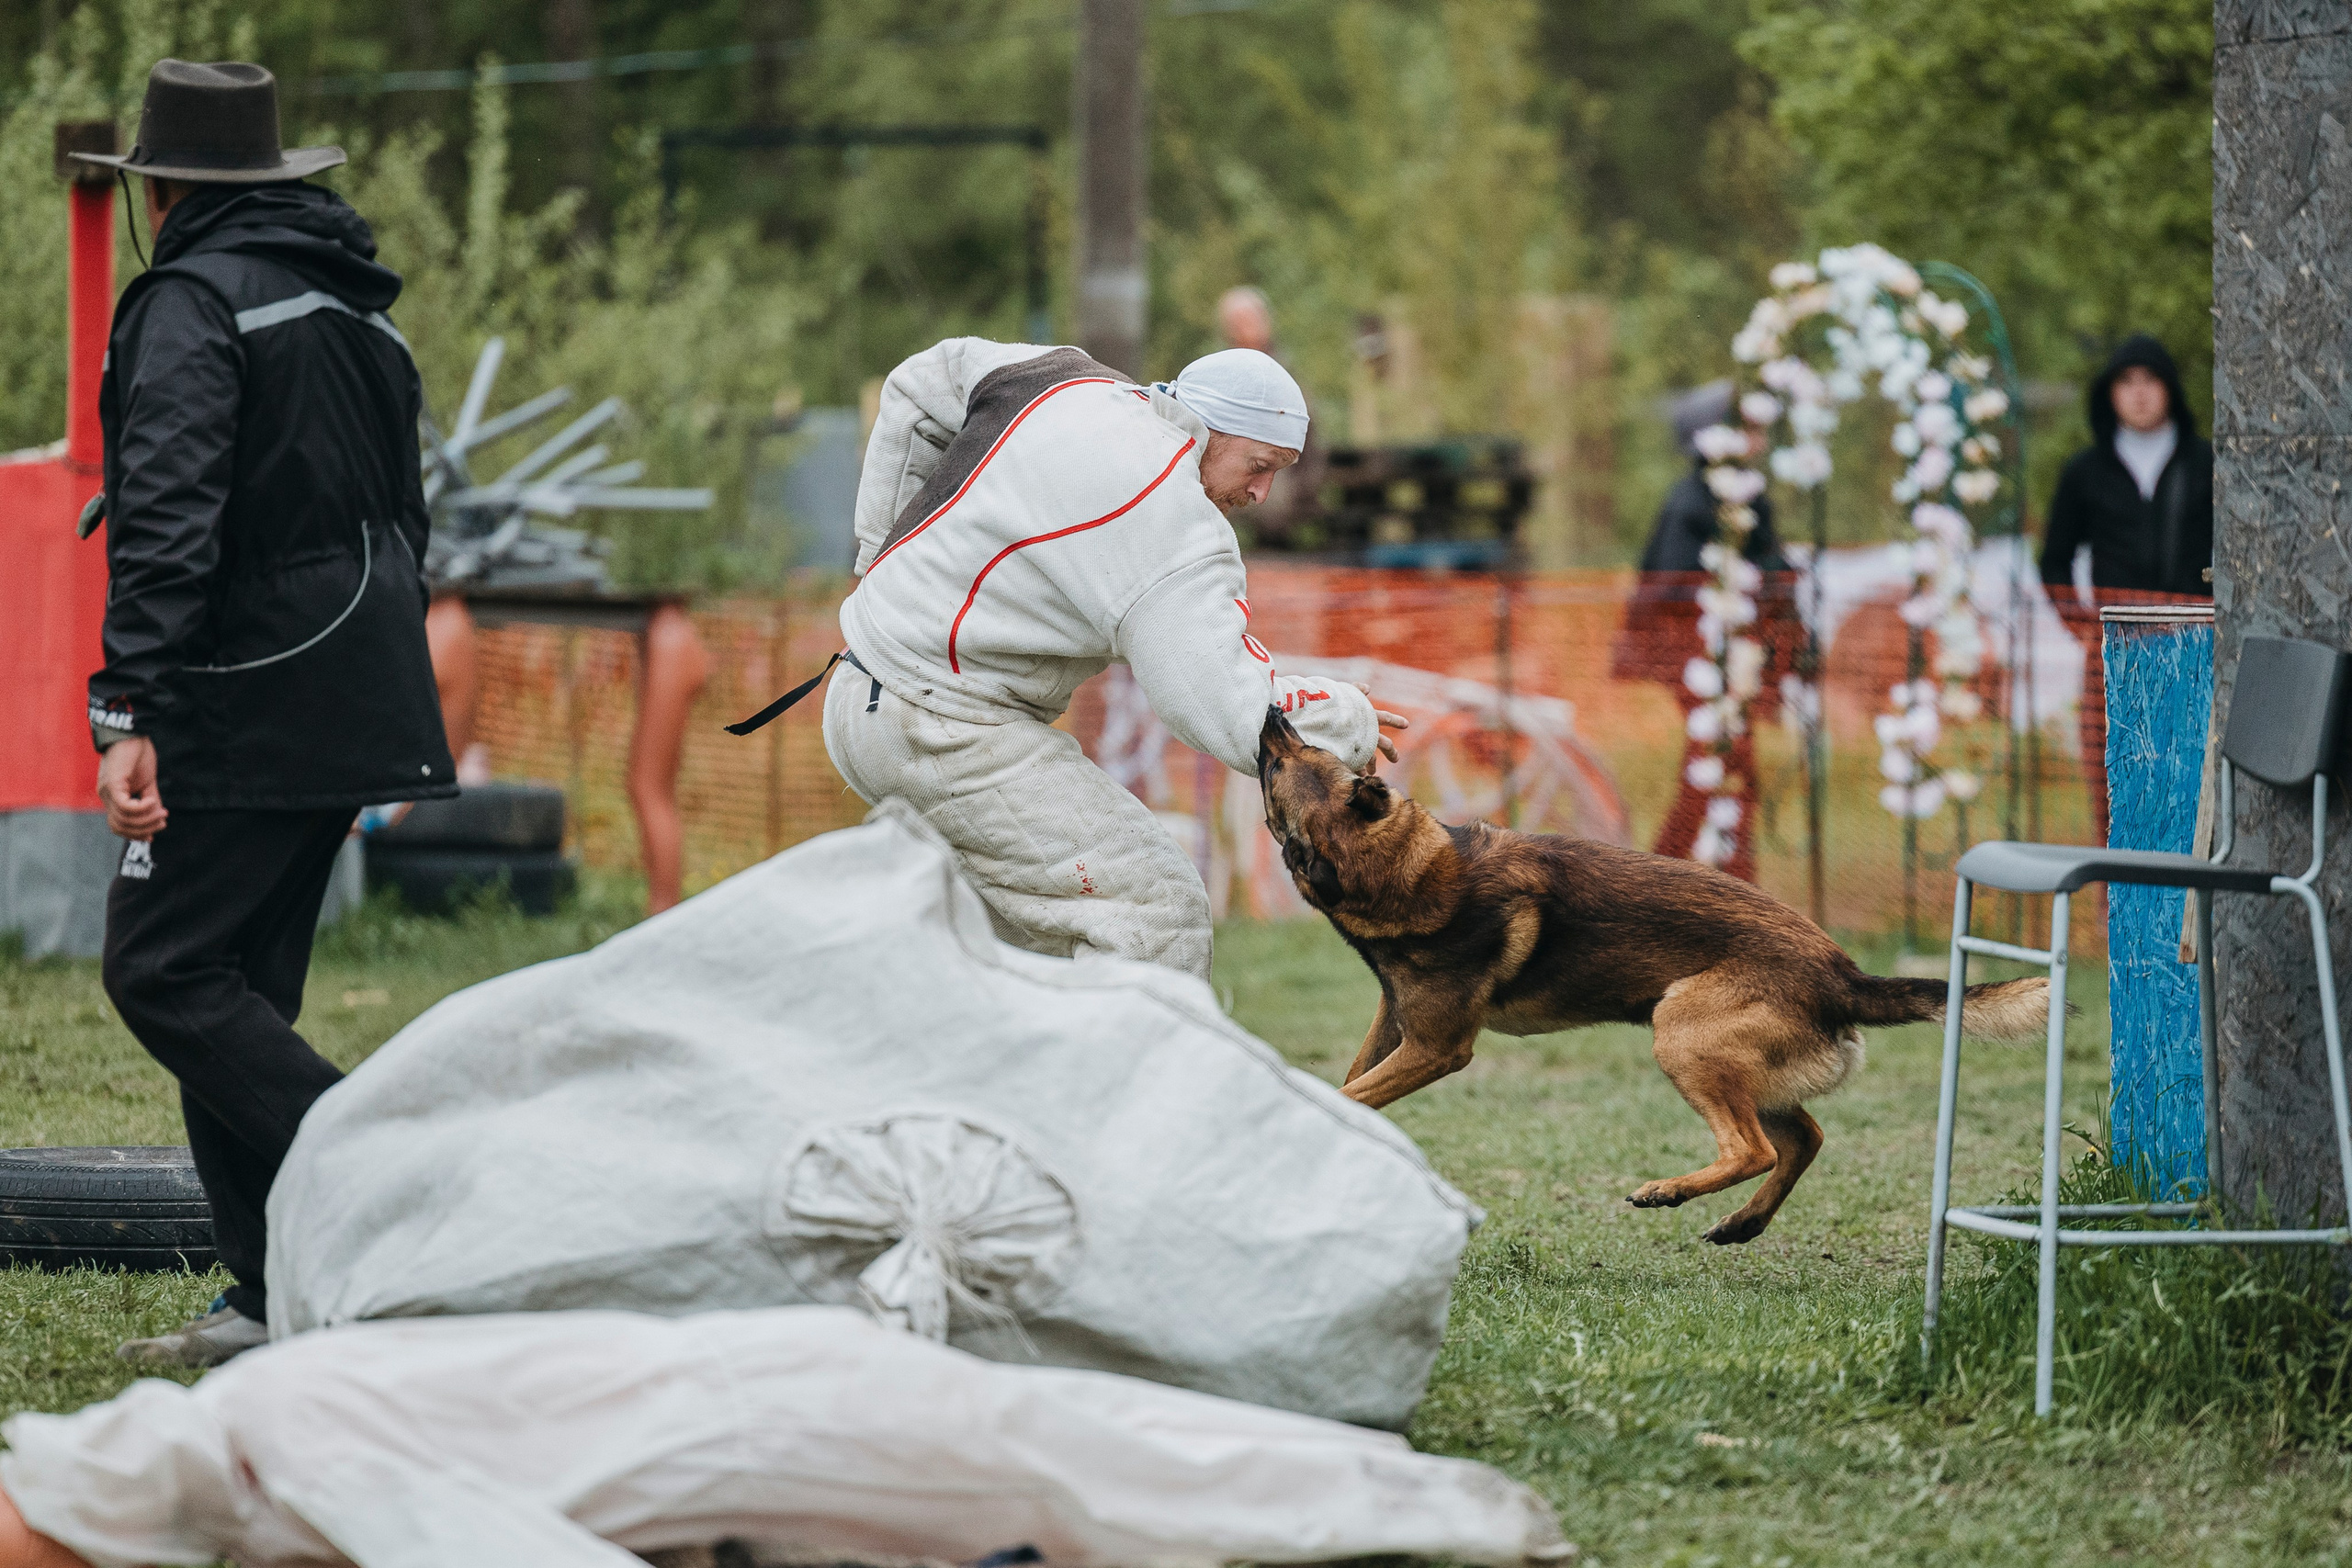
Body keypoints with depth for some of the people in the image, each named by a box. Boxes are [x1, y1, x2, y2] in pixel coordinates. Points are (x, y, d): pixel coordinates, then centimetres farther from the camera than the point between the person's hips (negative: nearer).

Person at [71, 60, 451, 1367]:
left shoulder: (194, 300, -9)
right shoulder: (362, 314, 19)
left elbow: (169, 518, -21)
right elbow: (404, 520, 24)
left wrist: (126, 708, -25)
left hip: (247, 707, -9)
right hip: (357, 705, 9)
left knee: (164, 974, -8)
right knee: (245, 988, 11)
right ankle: (281, 1302, 6)